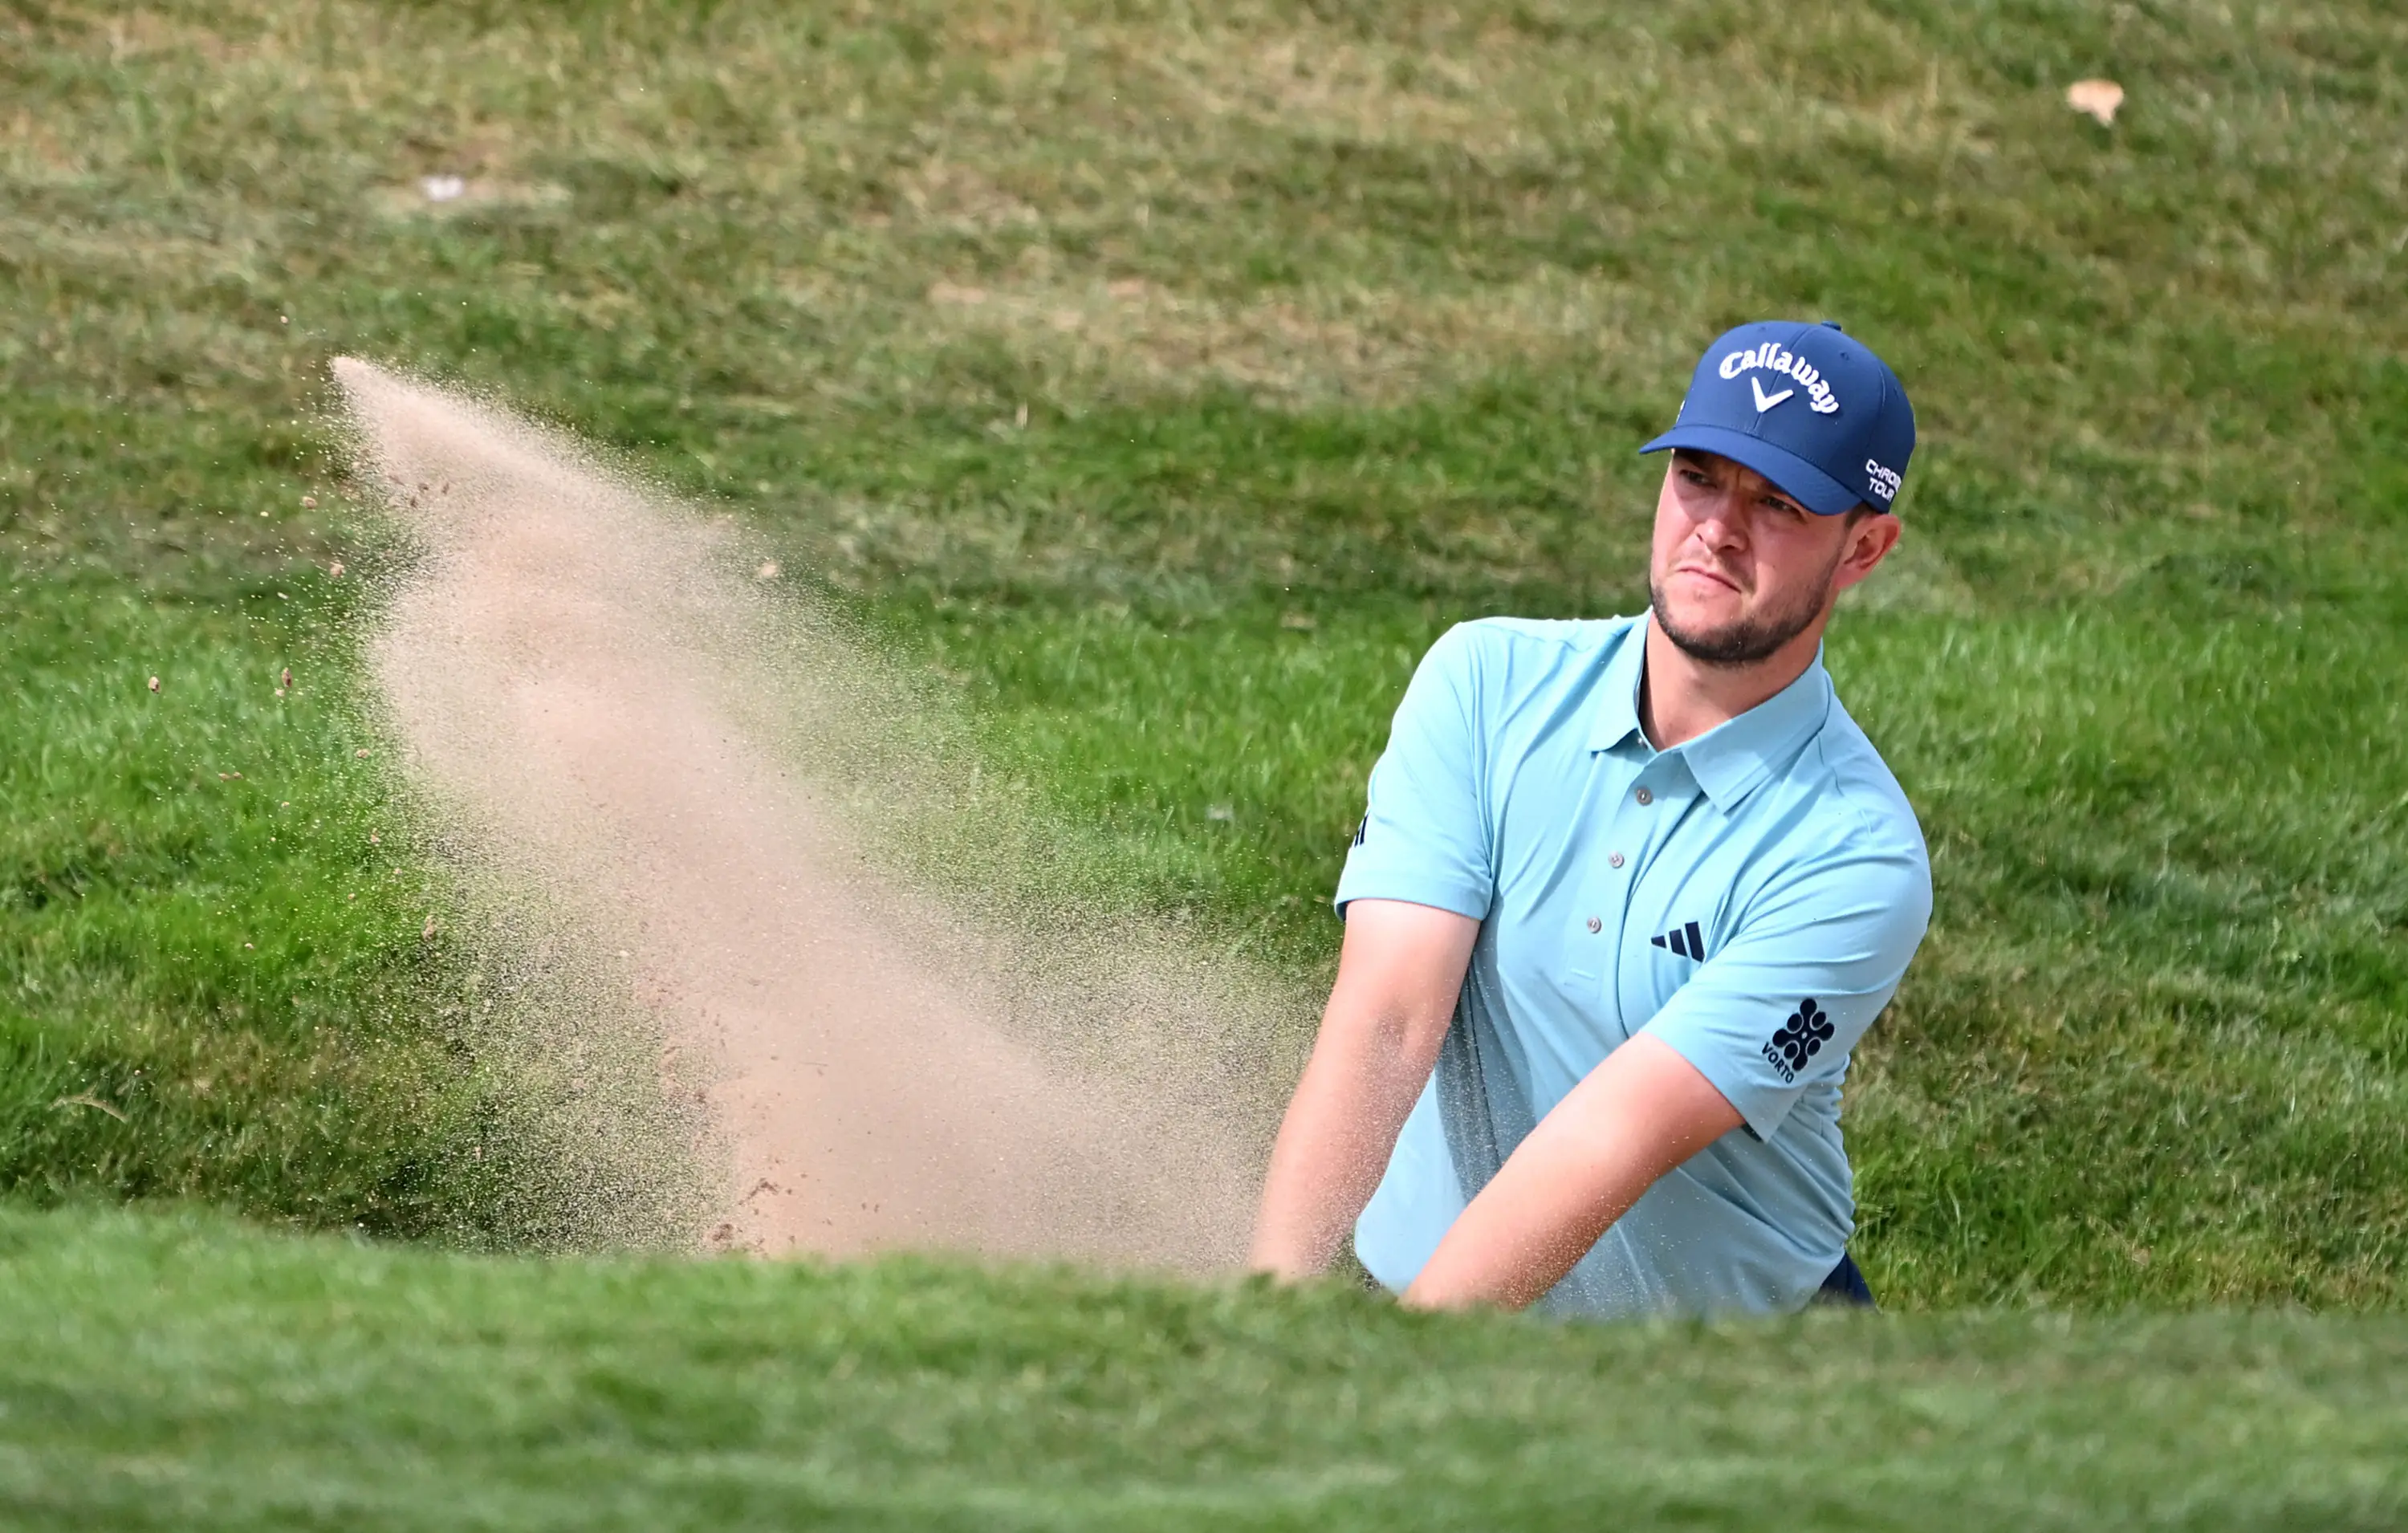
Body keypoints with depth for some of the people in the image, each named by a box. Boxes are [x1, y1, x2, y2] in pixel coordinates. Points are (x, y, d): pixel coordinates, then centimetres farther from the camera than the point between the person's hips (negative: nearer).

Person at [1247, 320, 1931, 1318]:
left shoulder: (1855, 858, -15)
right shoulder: (1486, 682, -4)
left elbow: (1617, 1136, -23)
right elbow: (1386, 1019, -16)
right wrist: (1275, 1304, -30)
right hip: (1412, 1281, 1)